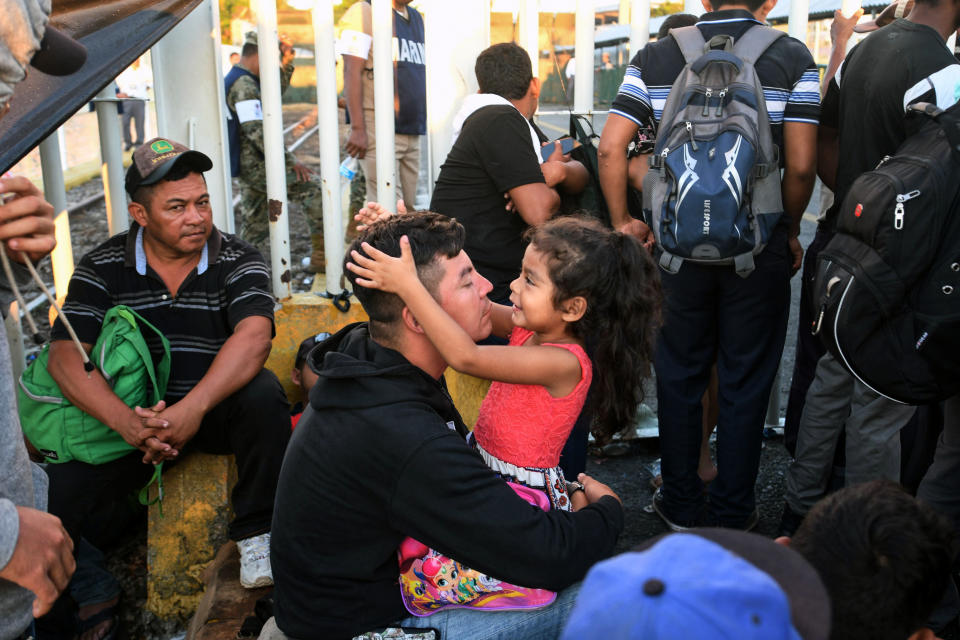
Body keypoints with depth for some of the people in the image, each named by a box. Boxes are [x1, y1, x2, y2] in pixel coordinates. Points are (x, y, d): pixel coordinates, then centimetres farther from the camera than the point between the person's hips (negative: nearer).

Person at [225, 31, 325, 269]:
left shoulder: (236, 80, 15)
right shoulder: (244, 85, -17)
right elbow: (258, 132, -24)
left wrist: (287, 62, 16)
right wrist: (289, 162, -20)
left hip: (247, 166, 10)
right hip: (257, 164, -10)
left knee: (254, 228, 15)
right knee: (313, 189, -9)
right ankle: (321, 257, -7)